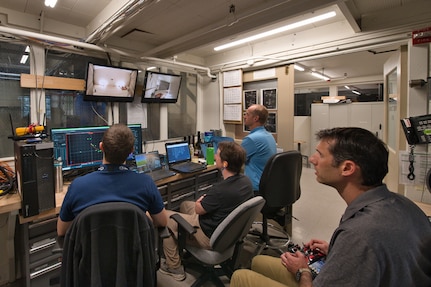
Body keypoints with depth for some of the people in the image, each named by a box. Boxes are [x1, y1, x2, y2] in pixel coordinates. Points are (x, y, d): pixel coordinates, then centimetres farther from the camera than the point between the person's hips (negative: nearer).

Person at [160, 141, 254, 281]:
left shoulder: (220, 190, -35)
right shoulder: (246, 181, -10)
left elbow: (198, 209, -15)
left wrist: (200, 200, 4)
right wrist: (206, 199, 0)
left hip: (212, 238, -8)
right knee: (184, 205, 23)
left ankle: (175, 268, 17)